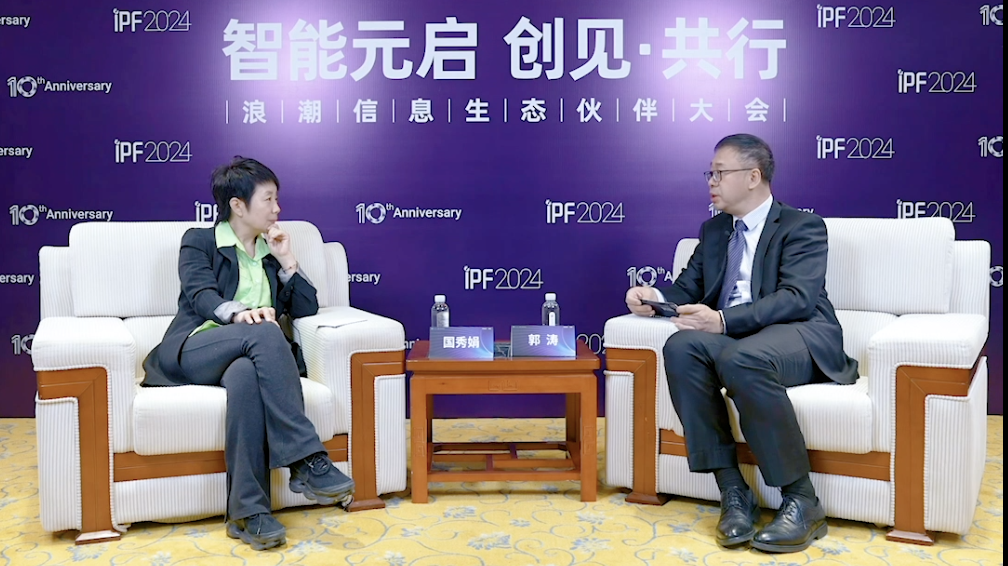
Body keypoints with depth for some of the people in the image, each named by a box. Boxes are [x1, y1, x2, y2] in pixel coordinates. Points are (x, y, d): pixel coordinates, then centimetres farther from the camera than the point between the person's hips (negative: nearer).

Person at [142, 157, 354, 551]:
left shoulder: (271, 253, 24)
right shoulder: (199, 241, 12)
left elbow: (307, 310, 17)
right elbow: (201, 295, -8)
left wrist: (286, 260, 7)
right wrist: (237, 312, -30)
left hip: (244, 356, 3)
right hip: (193, 350, -2)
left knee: (246, 374, -38)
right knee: (264, 332, -35)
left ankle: (248, 512, -40)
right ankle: (308, 462, -40)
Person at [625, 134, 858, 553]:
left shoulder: (802, 226, 2)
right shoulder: (713, 230, 22)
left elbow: (797, 298, -13)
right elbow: (687, 288, 19)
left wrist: (723, 320, -27)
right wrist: (655, 296, -6)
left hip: (799, 336, -5)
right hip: (730, 336, 5)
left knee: (741, 359, -39)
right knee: (681, 347, -29)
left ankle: (802, 501, -24)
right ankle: (732, 490, -24)